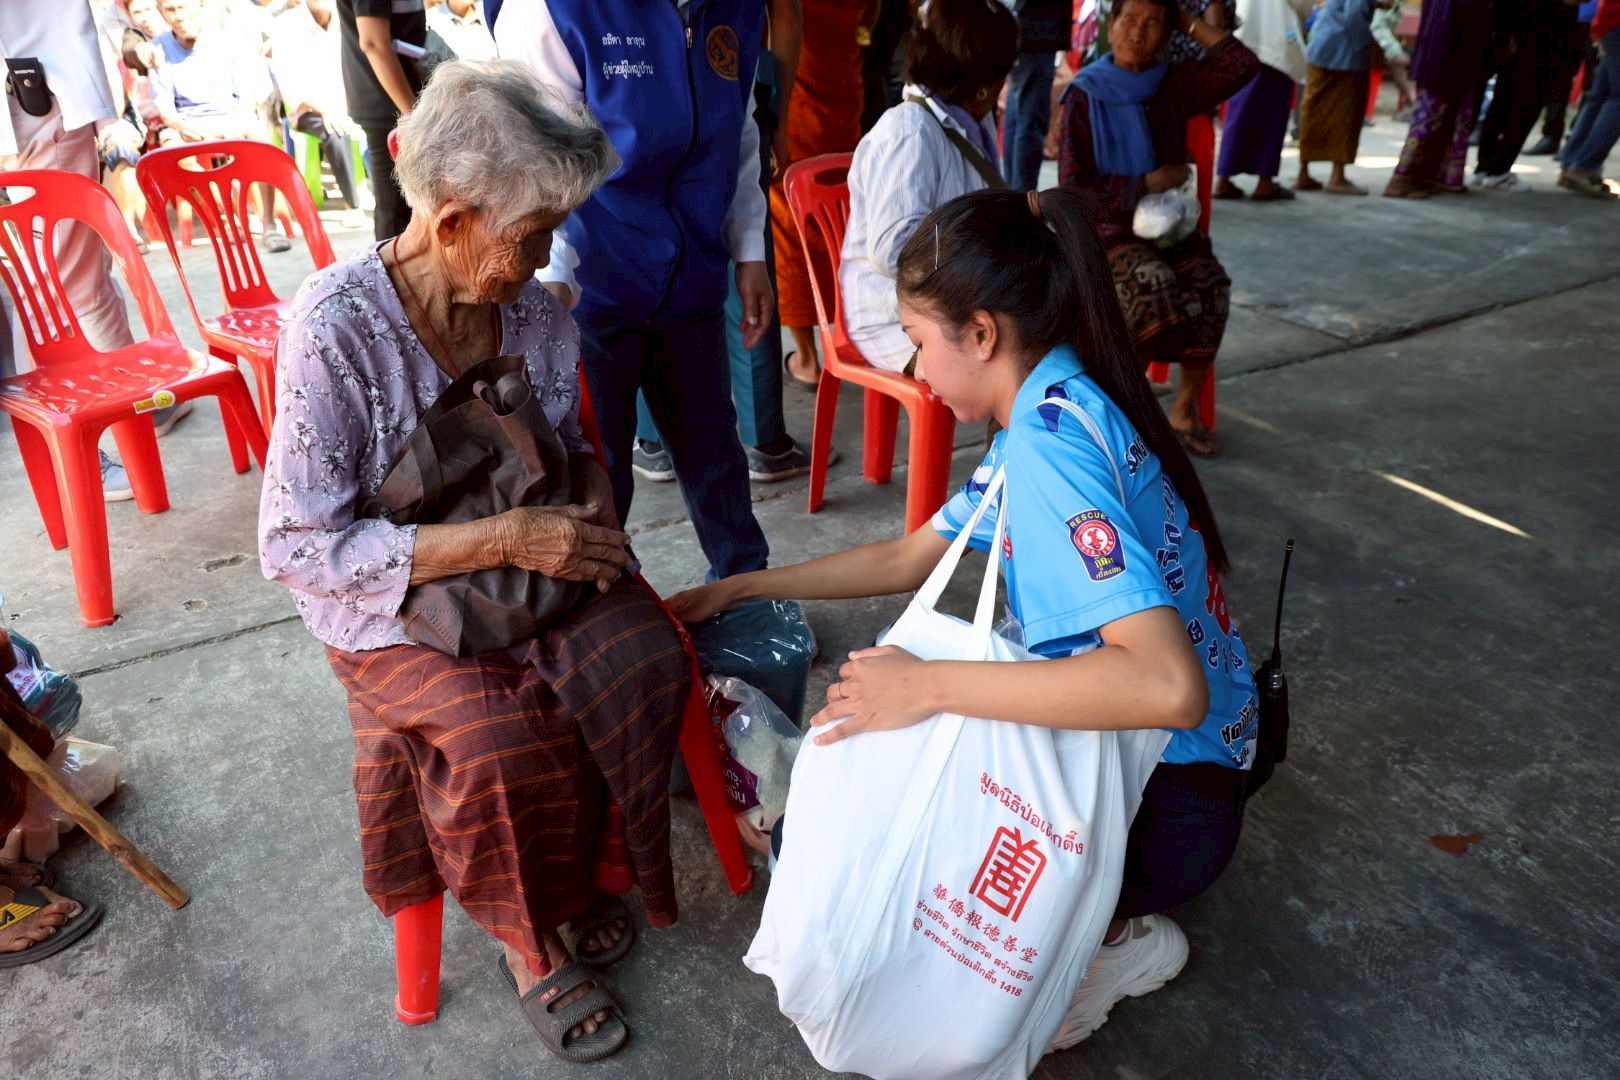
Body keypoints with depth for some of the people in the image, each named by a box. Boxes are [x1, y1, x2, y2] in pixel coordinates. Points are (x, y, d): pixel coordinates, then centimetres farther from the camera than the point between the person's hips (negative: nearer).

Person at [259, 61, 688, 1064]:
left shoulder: (536, 307, -4)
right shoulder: (336, 326, -21)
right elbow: (298, 546, -21)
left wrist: (592, 495, -12)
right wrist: (504, 538, -28)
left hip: (535, 558, 5)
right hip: (395, 596, -4)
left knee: (644, 659, -20)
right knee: (509, 733, -28)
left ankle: (592, 866, 7)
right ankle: (529, 940, 3)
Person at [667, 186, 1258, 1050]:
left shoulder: (1050, 436, -26)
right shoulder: (1057, 411, 4)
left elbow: (1168, 684, -37)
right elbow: (908, 559, 12)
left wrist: (928, 686, -32)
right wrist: (739, 590, 16)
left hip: (1166, 805, -9)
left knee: (813, 845, -10)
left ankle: (1112, 937, 2)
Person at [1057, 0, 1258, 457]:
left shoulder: (1173, 85, 11)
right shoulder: (1086, 96, -2)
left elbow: (1242, 64, 1)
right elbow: (1074, 187, -8)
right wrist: (1145, 184, -13)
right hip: (1111, 227, -4)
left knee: (1210, 285, -25)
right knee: (1155, 285, -33)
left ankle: (1186, 408, -11)